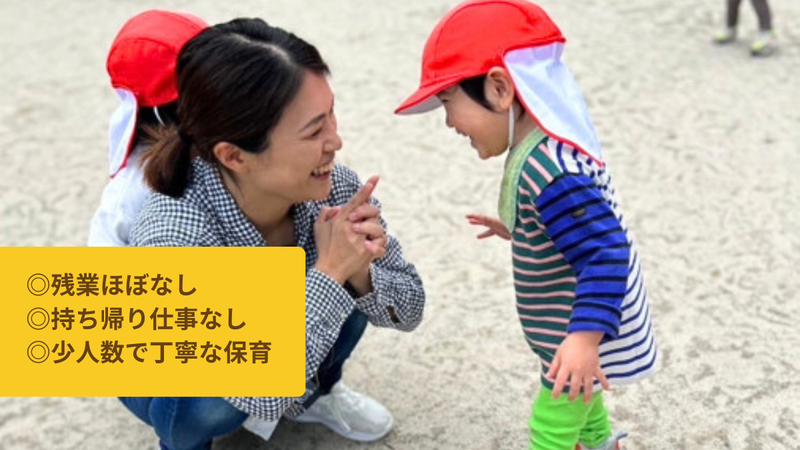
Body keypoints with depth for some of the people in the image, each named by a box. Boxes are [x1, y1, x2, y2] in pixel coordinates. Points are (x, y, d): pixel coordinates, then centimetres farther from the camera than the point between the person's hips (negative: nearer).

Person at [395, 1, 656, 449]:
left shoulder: (549, 170, -35)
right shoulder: (549, 144, -3)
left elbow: (604, 255, -37)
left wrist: (585, 337, -42)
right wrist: (518, 230, 20)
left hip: (588, 336, -10)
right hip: (581, 328, 10)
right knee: (577, 394, 34)